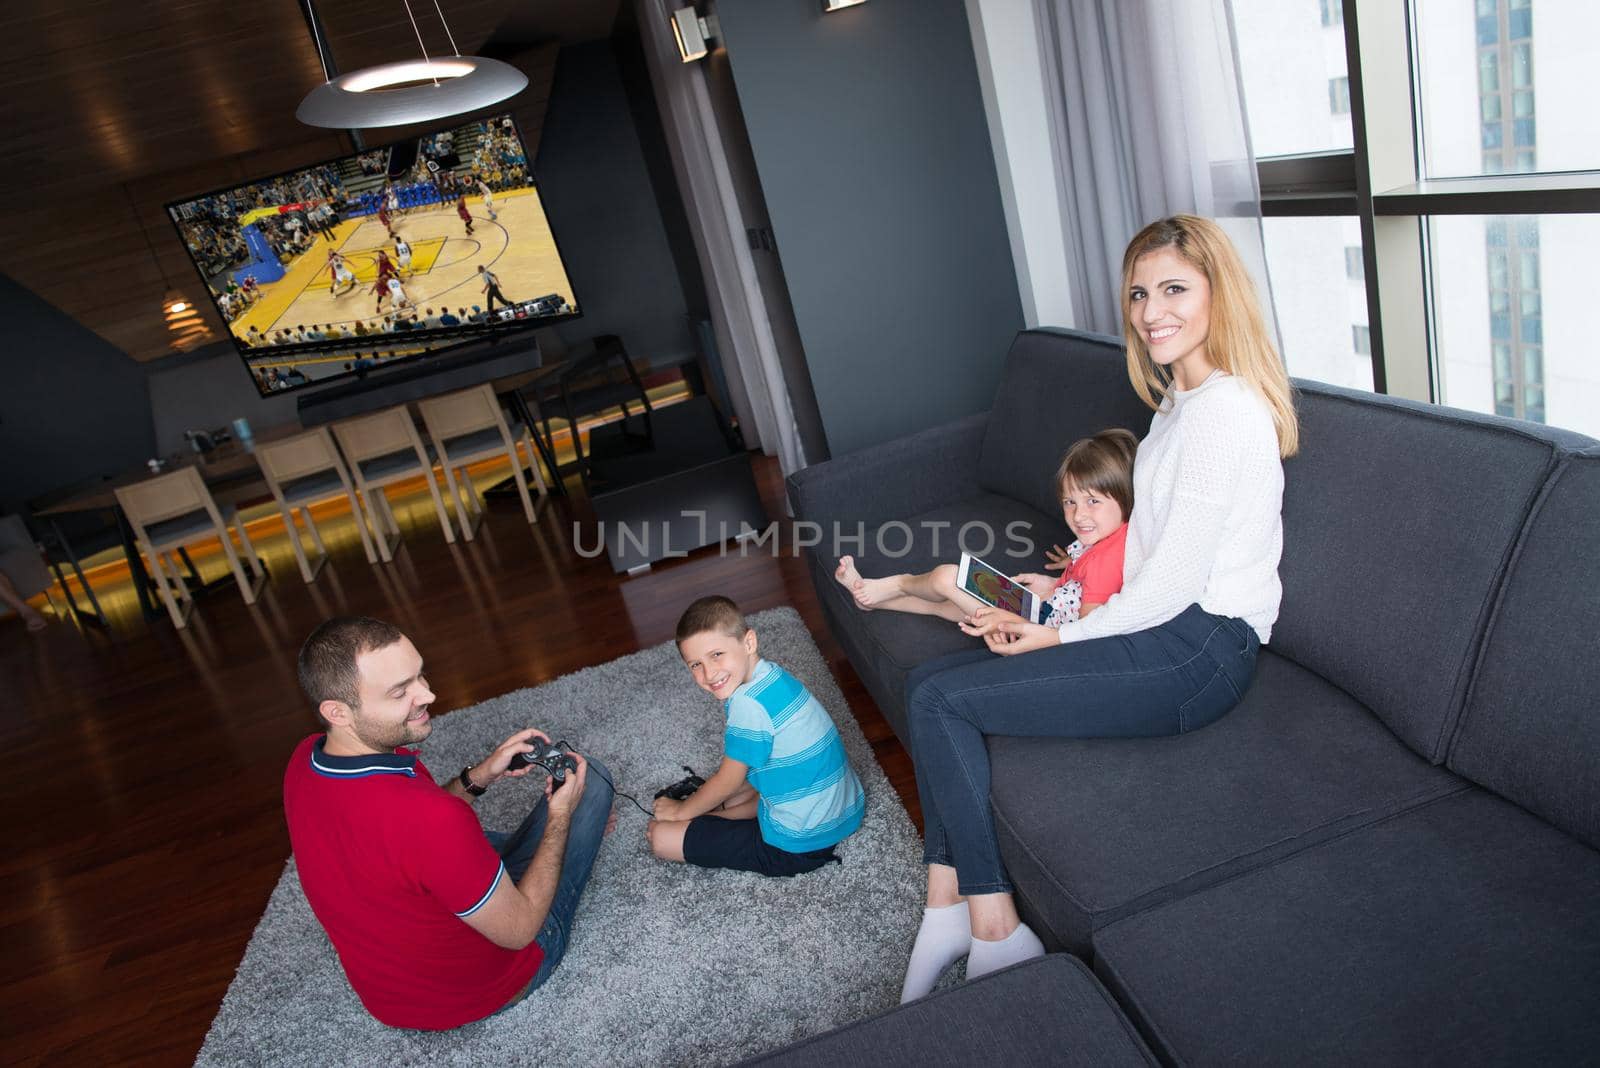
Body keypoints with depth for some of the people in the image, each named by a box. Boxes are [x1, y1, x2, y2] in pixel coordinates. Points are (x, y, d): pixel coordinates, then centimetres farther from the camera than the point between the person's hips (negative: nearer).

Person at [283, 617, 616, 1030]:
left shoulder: (304, 761, -15)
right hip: (485, 986, -6)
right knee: (590, 778, 3)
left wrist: (478, 777, -6)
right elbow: (519, 930, -24)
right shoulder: (432, 817, -40)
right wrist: (560, 816, -13)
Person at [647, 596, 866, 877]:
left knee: (661, 837, -5)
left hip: (800, 847, -9)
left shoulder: (748, 702, -26)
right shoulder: (775, 674, 2)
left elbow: (728, 782, -11)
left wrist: (680, 811, 6)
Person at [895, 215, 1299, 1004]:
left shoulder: (1223, 412, -18)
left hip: (1199, 651, -10)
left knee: (942, 700, -18)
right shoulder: (1181, 397, 15)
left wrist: (1056, 635, -11)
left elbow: (1173, 583, -20)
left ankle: (996, 932, -5)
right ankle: (946, 907, 1)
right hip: (1163, 626, 10)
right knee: (930, 679, 0)